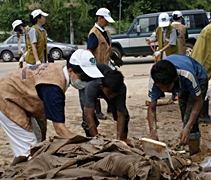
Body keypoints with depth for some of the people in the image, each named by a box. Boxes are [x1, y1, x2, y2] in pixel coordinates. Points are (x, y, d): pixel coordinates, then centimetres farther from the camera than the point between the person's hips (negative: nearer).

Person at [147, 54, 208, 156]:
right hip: (183, 85, 5)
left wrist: (188, 128, -40)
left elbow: (198, 101, -31)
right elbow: (151, 108, -28)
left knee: (190, 120, -19)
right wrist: (153, 134, -42)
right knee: (185, 117, 15)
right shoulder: (154, 80, -35)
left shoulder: (187, 75, -46)